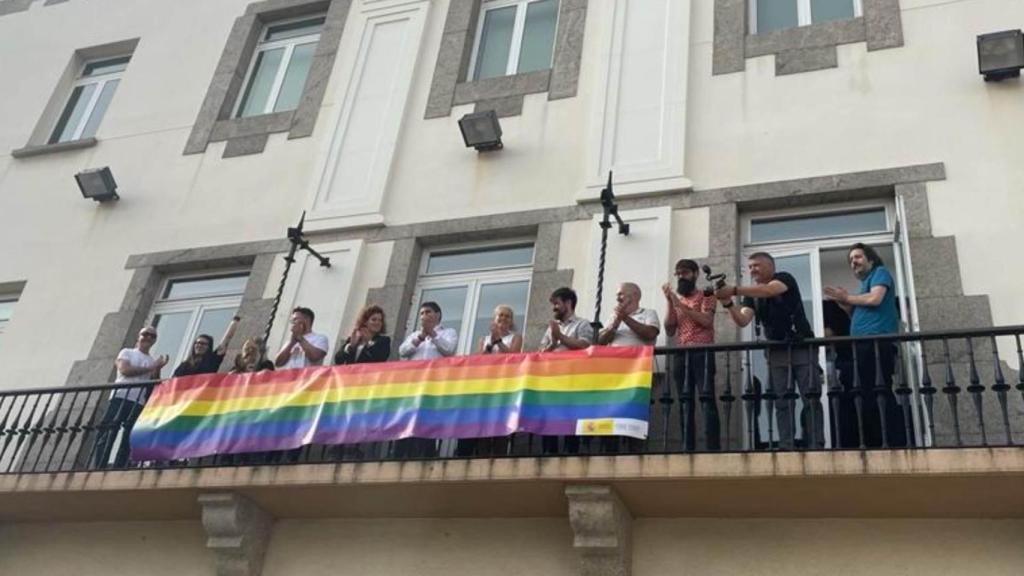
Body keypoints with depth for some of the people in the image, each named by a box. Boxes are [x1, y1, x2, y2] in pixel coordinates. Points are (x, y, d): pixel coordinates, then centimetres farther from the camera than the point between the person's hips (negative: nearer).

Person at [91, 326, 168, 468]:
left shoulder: (153, 361, 20)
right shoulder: (127, 352, 12)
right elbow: (124, 370, -8)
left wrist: (158, 369, -5)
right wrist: (149, 368, -4)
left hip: (138, 403, 3)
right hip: (120, 397, -3)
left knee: (128, 440, -4)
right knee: (107, 435, -9)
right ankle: (97, 470, -11)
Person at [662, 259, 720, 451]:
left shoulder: (705, 296, 7)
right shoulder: (676, 300, 21)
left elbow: (706, 321, -11)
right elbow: (669, 330, 10)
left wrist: (680, 305, -13)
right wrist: (670, 303, 0)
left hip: (702, 352, -5)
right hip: (680, 354, 5)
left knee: (706, 398, -14)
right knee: (685, 400, 1)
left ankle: (714, 447, -19)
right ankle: (688, 448, 0)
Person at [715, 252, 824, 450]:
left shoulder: (785, 279, -4)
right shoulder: (751, 295, 10)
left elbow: (768, 291, -28)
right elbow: (742, 320, -7)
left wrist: (735, 290, -37)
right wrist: (728, 303, -26)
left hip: (802, 348, -5)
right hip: (777, 351, 5)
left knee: (811, 398, -7)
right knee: (781, 401, -2)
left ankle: (816, 445, -8)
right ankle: (786, 446, -3)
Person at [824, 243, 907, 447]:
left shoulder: (880, 272, 6)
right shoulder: (865, 283, 29)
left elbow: (875, 299, -12)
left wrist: (847, 297, 0)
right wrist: (844, 304, 11)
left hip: (878, 340, -9)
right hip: (863, 344, 9)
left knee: (882, 391, -17)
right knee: (866, 394, 5)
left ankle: (897, 444, -21)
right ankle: (873, 444, 4)